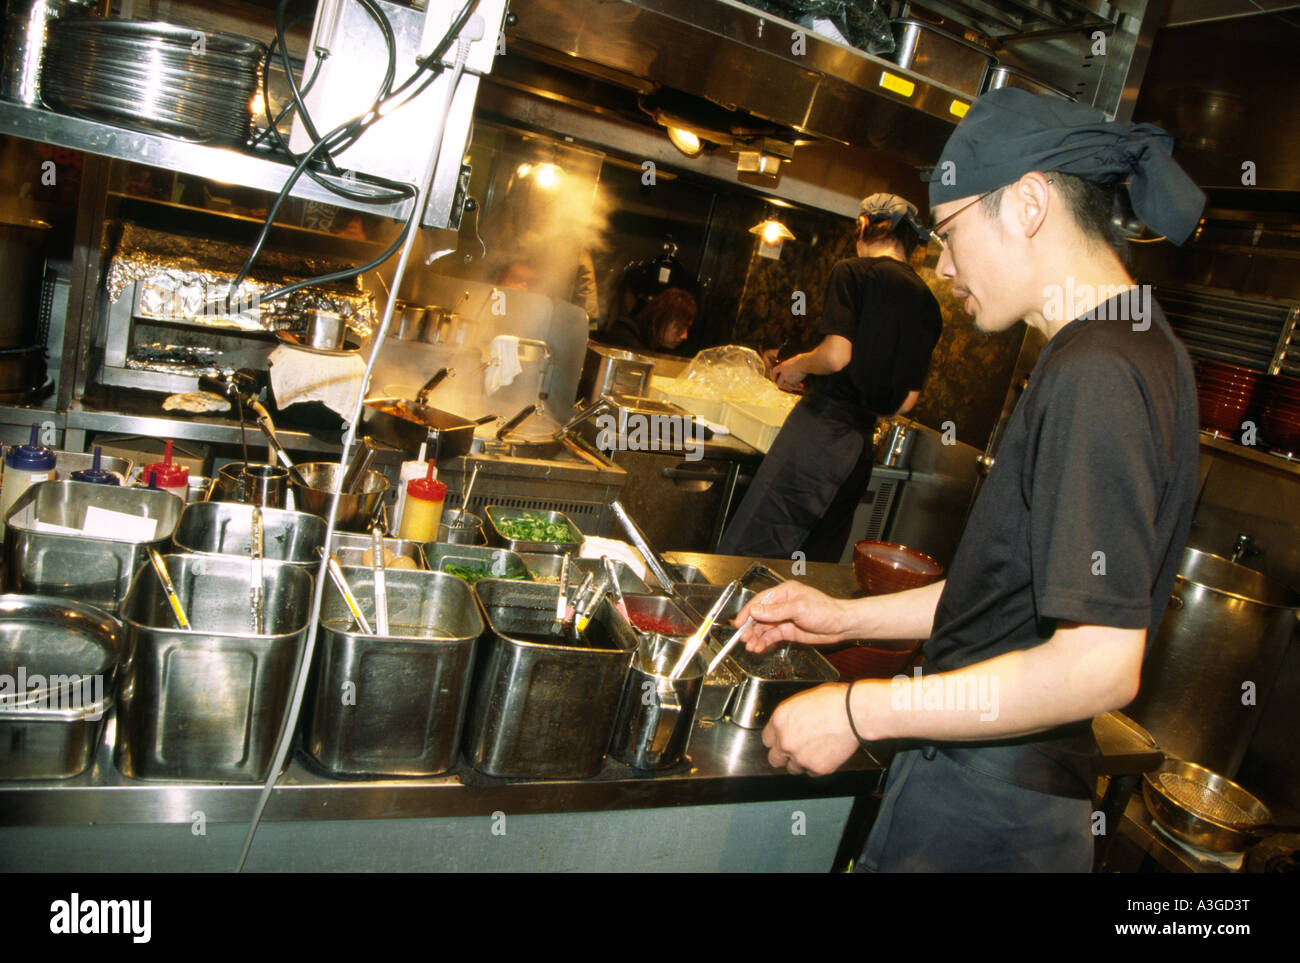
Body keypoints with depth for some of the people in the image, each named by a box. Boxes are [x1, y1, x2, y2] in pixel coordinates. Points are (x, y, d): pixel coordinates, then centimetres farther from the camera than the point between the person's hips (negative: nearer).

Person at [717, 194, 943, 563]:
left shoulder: (854, 272, -3)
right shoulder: (928, 303, 14)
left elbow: (836, 355, -16)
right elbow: (906, 401, 13)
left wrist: (798, 365, 3)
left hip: (823, 426, -7)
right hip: (861, 448, 7)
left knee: (745, 553, -4)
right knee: (817, 561, 14)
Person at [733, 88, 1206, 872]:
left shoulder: (1095, 373, -21)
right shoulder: (1141, 350, 11)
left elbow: (1101, 666, -26)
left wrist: (859, 712, -19)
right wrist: (847, 618, 12)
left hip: (982, 808, -9)